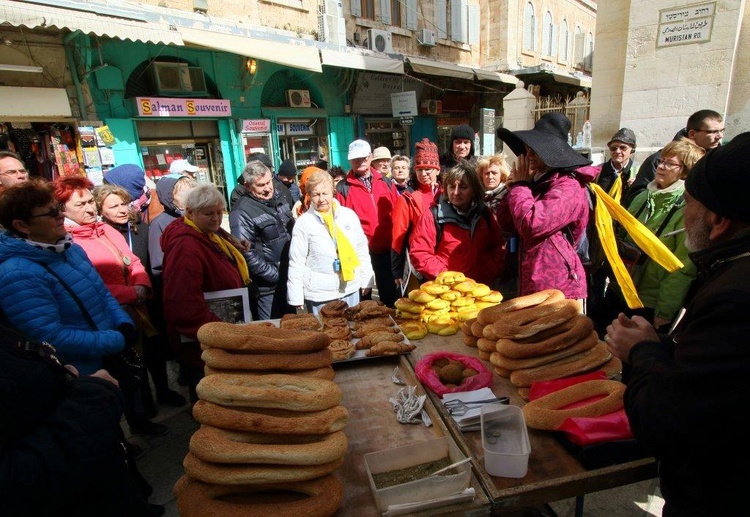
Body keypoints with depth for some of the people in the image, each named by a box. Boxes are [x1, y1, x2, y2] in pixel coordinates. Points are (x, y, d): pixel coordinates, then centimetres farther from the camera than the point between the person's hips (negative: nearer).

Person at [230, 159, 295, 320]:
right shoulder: (242, 212, -17)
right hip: (267, 286, -7)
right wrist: (275, 275, -17)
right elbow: (247, 254, -22)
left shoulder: (278, 198, 6)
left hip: (290, 280, 7)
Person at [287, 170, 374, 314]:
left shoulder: (349, 215, 0)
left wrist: (366, 280, 8)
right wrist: (296, 297, -6)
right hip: (319, 294, -3)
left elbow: (362, 249, 7)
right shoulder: (303, 223, -7)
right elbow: (296, 262, -5)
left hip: (350, 289, 3)